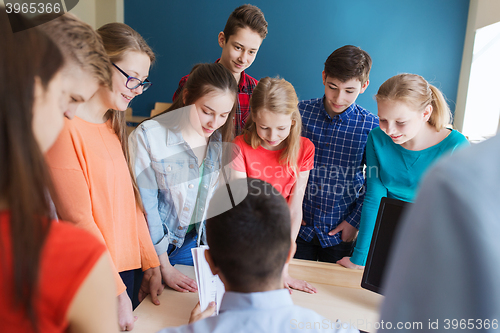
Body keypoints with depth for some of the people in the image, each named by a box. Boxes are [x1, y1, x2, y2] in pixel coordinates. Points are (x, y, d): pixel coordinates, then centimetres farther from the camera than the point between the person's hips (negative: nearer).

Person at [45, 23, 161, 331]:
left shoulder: (114, 126, 11)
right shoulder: (65, 128, -16)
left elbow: (130, 202, 9)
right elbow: (78, 220, -18)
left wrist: (151, 265, 8)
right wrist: (116, 291, -14)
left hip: (130, 270, 8)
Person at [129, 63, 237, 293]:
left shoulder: (222, 139, -6)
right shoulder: (148, 137, -19)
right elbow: (145, 206, -16)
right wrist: (165, 268, -11)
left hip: (198, 242, 3)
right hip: (156, 245, -3)